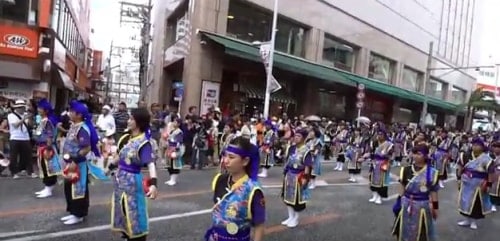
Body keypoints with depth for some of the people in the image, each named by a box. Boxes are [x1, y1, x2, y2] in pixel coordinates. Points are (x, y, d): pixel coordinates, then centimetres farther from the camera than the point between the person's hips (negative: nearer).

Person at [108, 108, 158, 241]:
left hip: (132, 180, -8)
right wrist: (110, 167, 33)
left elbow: (150, 163, -33)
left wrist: (153, 183, -46)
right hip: (120, 178, 8)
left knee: (133, 212, 3)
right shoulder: (126, 138, 2)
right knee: (122, 210, 20)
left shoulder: (144, 143, -21)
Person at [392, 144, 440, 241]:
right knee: (405, 232, 16)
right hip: (406, 205, 3)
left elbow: (433, 192, -4)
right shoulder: (406, 170, -2)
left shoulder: (432, 172, -11)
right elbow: (402, 189, 5)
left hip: (422, 206, -3)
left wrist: (435, 208, 1)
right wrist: (399, 203, 6)